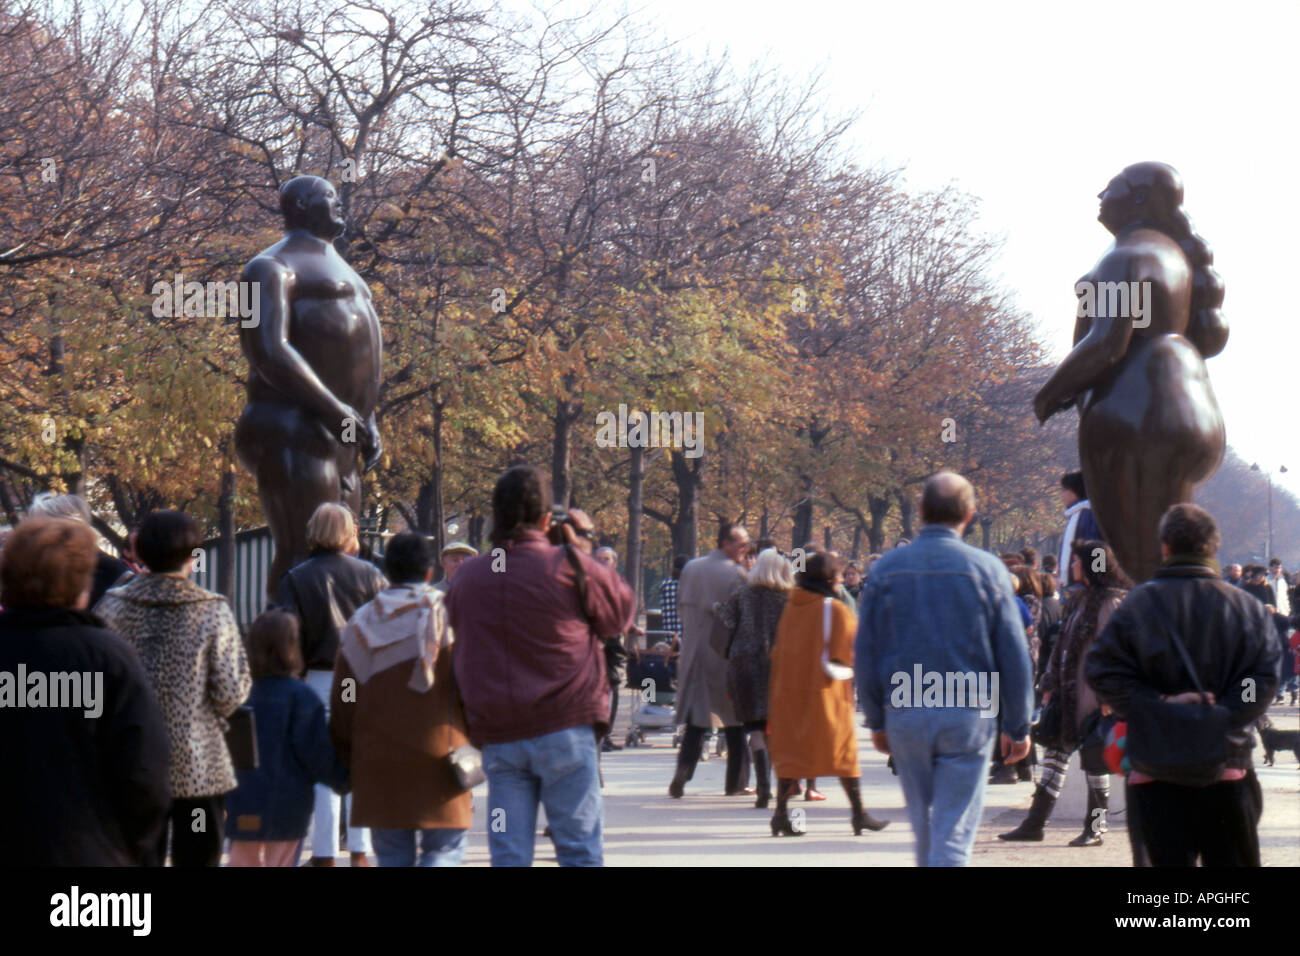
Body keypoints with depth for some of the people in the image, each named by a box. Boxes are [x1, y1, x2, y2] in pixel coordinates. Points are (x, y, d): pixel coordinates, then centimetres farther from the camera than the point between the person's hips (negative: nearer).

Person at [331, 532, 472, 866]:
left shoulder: (360, 623, 7)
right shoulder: (450, 616, -2)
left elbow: (342, 701, 9)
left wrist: (346, 758, 16)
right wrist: (472, 741, 10)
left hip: (377, 760, 3)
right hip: (438, 755, -3)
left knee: (392, 854, 9)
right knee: (445, 848, 3)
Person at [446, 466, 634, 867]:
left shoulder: (466, 577, 6)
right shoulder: (569, 566, -6)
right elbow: (622, 612, 9)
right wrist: (582, 546, 14)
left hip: (497, 738, 3)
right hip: (564, 729, -3)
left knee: (508, 855, 4)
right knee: (580, 849, 2)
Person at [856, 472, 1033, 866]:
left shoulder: (886, 568, 1)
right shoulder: (986, 569, -4)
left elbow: (865, 653, 4)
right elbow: (1013, 656, -3)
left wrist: (876, 721, 13)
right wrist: (1017, 727, 4)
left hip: (905, 715, 3)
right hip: (968, 716, -2)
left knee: (924, 827, 17)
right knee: (954, 833, -2)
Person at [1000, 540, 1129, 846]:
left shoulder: (1111, 602, -12)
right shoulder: (1082, 600, 15)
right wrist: (1051, 684, 14)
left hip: (1094, 696, -9)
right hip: (1069, 694, 9)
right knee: (1055, 752, 8)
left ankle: (1095, 829, 9)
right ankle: (1035, 823, 12)